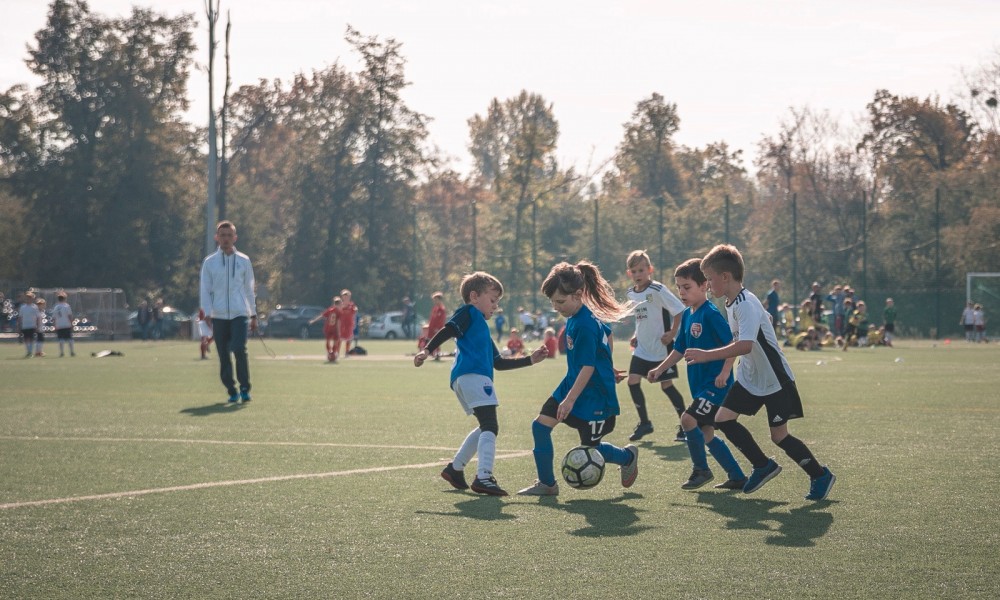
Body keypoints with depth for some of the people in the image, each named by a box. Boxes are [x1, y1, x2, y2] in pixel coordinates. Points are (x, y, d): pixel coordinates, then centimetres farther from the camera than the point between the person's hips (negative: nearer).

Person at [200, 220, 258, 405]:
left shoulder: (244, 261, 6)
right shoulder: (209, 262, 5)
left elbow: (249, 289, 12)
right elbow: (205, 290, 5)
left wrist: (253, 315, 11)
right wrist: (207, 313, -8)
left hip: (240, 314, -1)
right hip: (218, 316, 1)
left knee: (239, 349, -18)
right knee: (223, 356, 3)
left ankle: (244, 389, -8)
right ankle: (232, 392, 14)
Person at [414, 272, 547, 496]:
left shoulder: (482, 327, 34)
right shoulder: (469, 313, 8)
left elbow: (499, 363, 34)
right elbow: (448, 330, -9)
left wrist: (529, 360, 33)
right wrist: (427, 350, -22)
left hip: (462, 381, 10)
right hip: (472, 375, -10)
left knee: (486, 427, 21)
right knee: (490, 426, -17)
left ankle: (455, 468, 27)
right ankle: (484, 478, -30)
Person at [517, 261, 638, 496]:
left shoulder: (585, 326, -25)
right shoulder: (574, 317, 3)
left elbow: (588, 367, -26)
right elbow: (607, 335, 19)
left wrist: (570, 399, -27)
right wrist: (608, 368, 27)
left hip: (594, 394, -9)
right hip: (572, 384, 9)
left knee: (590, 447, 3)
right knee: (540, 425, -2)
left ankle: (628, 456, 34)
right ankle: (547, 484, 7)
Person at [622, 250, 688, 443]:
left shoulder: (658, 290, -17)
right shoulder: (631, 293, 5)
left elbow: (680, 311, -18)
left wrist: (672, 334, -18)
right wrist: (636, 336, 9)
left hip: (661, 348, -6)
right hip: (642, 349, 6)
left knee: (666, 385, -1)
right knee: (633, 381, -4)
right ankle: (644, 423, 9)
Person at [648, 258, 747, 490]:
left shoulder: (711, 314, -16)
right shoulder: (687, 315, 11)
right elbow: (680, 349, 19)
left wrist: (725, 372, -26)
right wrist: (660, 369, 11)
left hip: (715, 384, -9)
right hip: (699, 384, 9)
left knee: (688, 419, -19)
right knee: (706, 432, 10)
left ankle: (701, 470, -1)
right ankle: (738, 477, 19)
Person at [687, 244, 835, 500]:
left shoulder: (746, 305, -25)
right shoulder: (732, 303, 5)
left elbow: (745, 345, -39)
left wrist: (707, 355, -40)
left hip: (774, 380, -9)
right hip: (750, 378, 9)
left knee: (779, 435, -2)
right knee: (723, 419, -1)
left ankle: (820, 476, 17)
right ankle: (763, 466, 12)